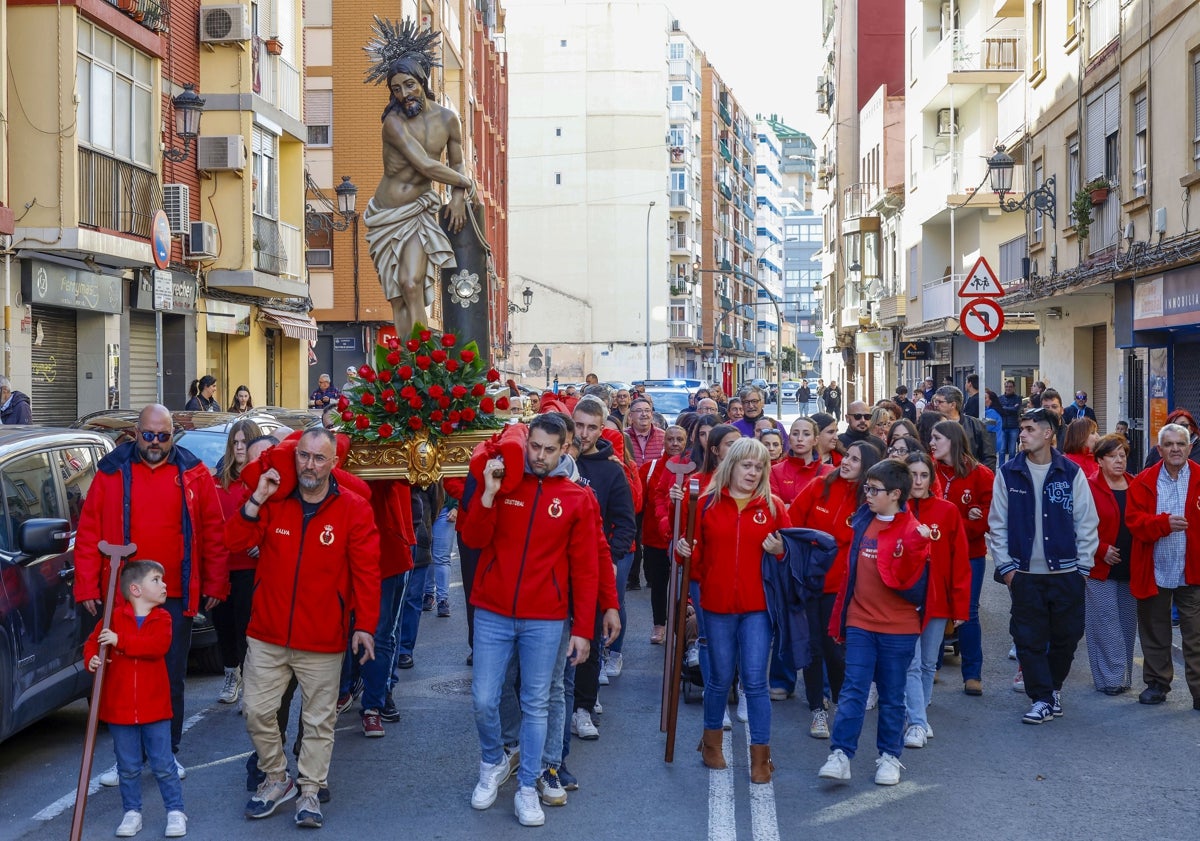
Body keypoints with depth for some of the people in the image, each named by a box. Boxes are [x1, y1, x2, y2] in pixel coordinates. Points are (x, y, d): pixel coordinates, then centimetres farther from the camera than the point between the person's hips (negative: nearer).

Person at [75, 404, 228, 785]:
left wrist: (215, 584, 0)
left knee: (172, 679, 9)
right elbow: (88, 534, 1)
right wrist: (87, 586, -3)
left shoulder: (194, 474, 2)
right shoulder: (111, 473, 2)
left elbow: (214, 533, 3)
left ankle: (168, 753, 23)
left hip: (176, 597, 0)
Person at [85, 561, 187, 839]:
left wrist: (120, 640, -24)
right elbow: (92, 643, 4)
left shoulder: (162, 618, -2)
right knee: (128, 767, 11)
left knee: (163, 765, 3)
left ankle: (176, 811, 15)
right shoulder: (114, 617, -1)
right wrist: (91, 659, -18)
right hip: (119, 708, 1)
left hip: (155, 707, -1)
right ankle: (132, 812, 25)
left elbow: (158, 645, -20)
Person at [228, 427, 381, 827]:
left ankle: (309, 791, 22)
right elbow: (236, 541, -2)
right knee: (257, 711, 7)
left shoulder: (354, 509, -5)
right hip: (267, 634, 2)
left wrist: (365, 624, -13)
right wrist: (256, 501, -14)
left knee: (319, 720, 7)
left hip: (322, 642, -2)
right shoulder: (273, 501, 3)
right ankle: (276, 778, 27)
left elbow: (366, 572, -7)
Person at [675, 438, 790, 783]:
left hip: (758, 606, 0)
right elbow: (697, 553, 6)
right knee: (720, 678, 11)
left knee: (755, 681, -2)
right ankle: (712, 739, 34)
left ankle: (760, 755, 8)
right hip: (717, 604, 1)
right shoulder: (707, 503, 1)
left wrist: (780, 550, -15)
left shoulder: (772, 505, 2)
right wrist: (683, 550, -15)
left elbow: (791, 551, 7)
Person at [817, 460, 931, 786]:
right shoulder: (863, 521, 6)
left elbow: (909, 582, -15)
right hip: (860, 623, 3)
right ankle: (840, 755, -3)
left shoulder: (911, 531, -9)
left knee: (892, 695, 9)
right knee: (853, 690, -2)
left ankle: (890, 756, 22)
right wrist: (839, 619, 15)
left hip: (898, 629, -3)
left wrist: (915, 547, -30)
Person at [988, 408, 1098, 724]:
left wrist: (1083, 565, -1)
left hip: (1066, 572, 0)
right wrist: (1005, 565, -3)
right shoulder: (1008, 473, 0)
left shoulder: (1071, 473, -1)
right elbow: (997, 524, 2)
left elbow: (1086, 523, 2)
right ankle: (1041, 699, 12)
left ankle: (1054, 686, 31)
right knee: (1029, 639, 1)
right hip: (1025, 573, 0)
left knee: (1066, 636, 8)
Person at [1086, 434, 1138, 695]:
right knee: (1105, 625, -3)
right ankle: (1110, 678, 4)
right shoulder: (1090, 488, -7)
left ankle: (1124, 676, 20)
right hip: (1100, 570, -5)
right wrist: (1102, 550, -14)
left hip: (1130, 568, 5)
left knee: (1127, 624, 10)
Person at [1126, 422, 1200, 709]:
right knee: (1154, 631, 13)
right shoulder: (1144, 481, 2)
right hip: (1154, 572, 2)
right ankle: (1157, 683, 26)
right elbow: (1134, 520, -6)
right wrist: (1165, 523, -23)